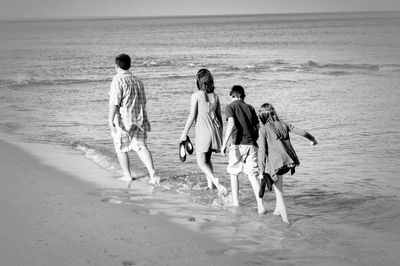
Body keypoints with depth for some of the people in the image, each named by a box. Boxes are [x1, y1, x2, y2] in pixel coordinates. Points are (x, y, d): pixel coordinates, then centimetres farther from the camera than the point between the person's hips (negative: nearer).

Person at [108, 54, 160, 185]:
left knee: (121, 149, 11)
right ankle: (152, 173, -14)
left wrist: (110, 120, -21)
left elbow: (114, 103, -19)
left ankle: (127, 175, 18)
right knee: (141, 147, 3)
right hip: (139, 120, 6)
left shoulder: (118, 81, -12)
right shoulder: (138, 81, 13)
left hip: (123, 121, -6)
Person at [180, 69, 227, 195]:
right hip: (215, 128, 5)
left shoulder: (196, 95, -9)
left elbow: (192, 115, -10)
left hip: (203, 130, -5)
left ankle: (215, 181, -21)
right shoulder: (215, 96, 6)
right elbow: (219, 117, 9)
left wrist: (184, 133, -2)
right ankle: (210, 185, 20)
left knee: (201, 162, 2)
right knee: (207, 158, 23)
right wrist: (221, 136, 18)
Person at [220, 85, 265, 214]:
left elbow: (231, 125, -14)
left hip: (238, 144, -3)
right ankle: (260, 205, -12)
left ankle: (235, 202, 18)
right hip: (252, 144, 3)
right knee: (253, 175, 1)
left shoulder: (230, 107, 3)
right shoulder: (250, 108, 17)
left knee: (234, 173, 16)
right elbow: (257, 128, 14)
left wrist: (224, 144, -16)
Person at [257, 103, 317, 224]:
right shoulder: (283, 124, 11)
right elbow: (302, 132, 15)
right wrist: (312, 139, 36)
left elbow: (262, 150, -7)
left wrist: (261, 170, -6)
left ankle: (285, 219, 1)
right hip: (290, 160, 6)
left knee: (279, 193, 6)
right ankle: (278, 209, 31)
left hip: (276, 163, -6)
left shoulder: (263, 130, -2)